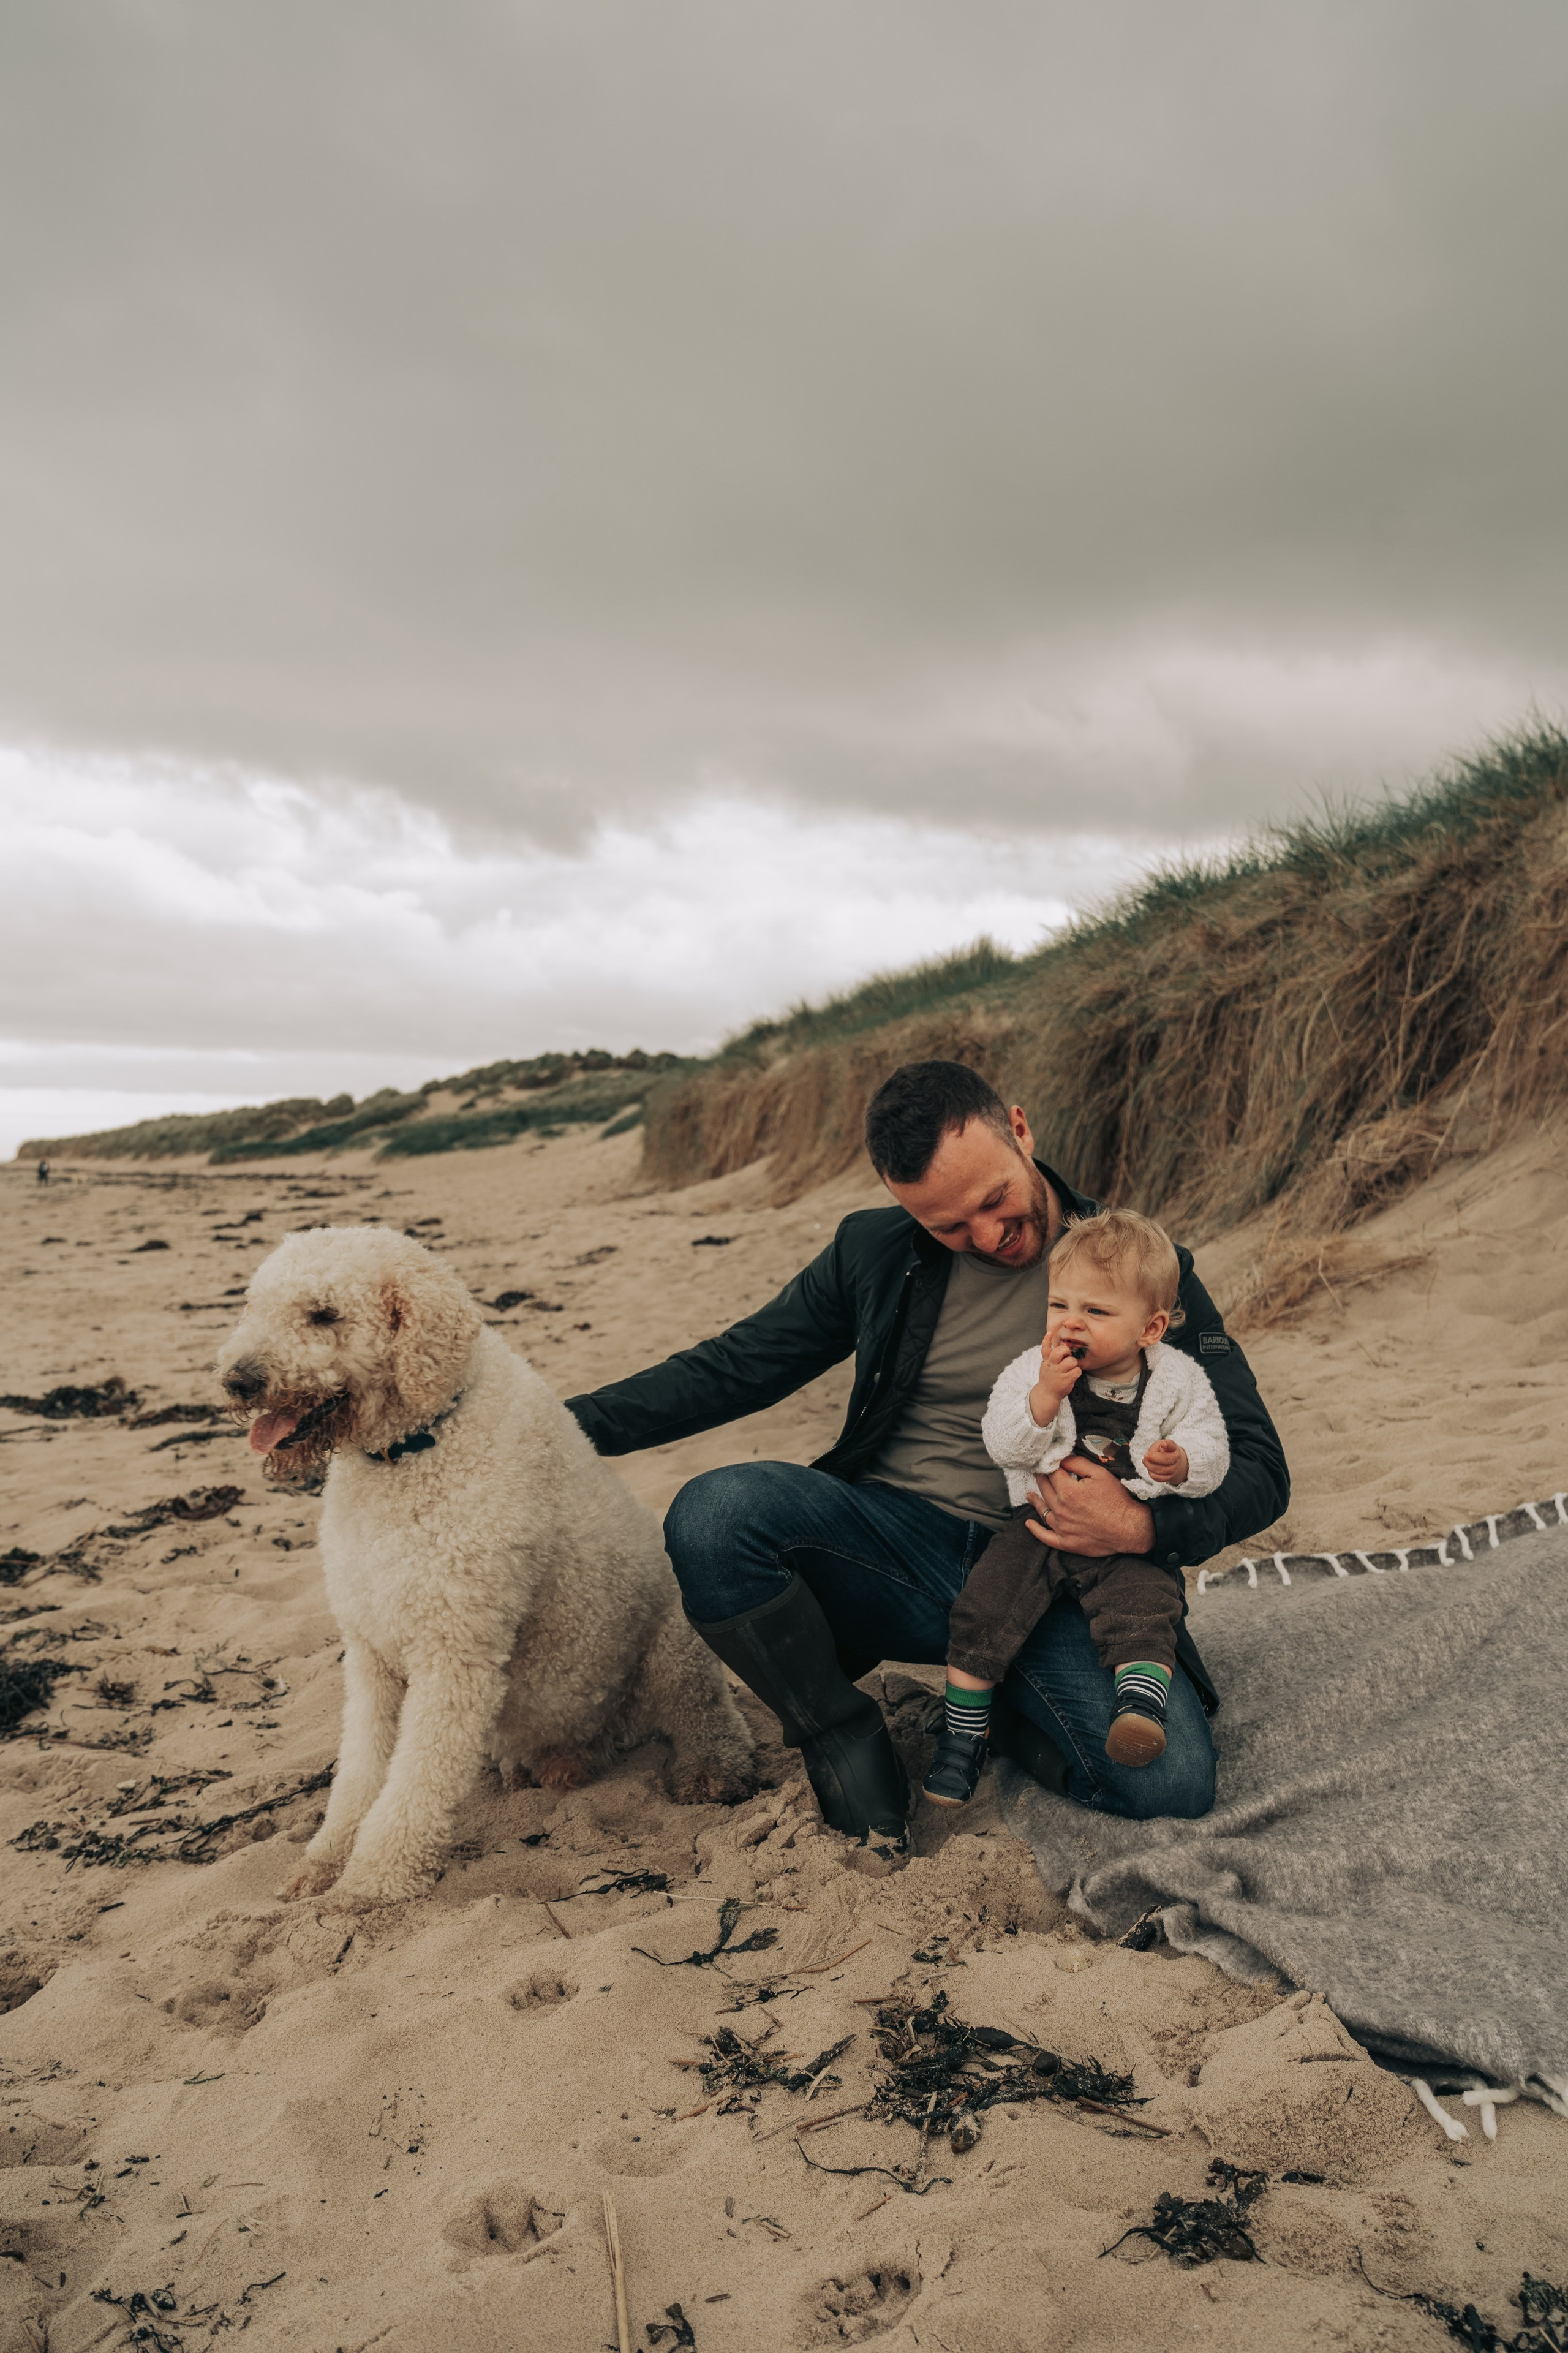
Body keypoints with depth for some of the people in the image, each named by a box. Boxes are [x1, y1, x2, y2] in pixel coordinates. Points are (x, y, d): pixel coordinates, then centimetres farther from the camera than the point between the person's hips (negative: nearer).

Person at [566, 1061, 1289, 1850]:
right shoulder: (875, 1252, 5)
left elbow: (1258, 1468, 0)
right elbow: (730, 1369, 11)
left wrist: (1147, 1527, -21)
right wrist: (569, 1424, 0)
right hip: (894, 1548, 2)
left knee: (1172, 1781, -28)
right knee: (714, 1511, -28)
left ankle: (989, 1713, 5)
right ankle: (841, 1730, -1)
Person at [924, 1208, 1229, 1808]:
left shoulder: (1179, 1381, -3)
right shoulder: (1031, 1370, -2)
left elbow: (1212, 1453, -2)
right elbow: (1003, 1447, -11)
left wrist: (1181, 1462, -26)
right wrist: (1045, 1395, -26)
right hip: (1041, 1524, 1)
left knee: (1144, 1610, -29)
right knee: (983, 1609, -11)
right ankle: (962, 1731, 1)